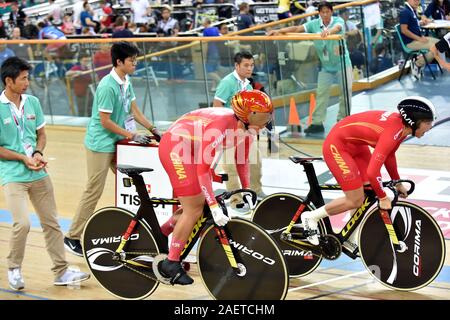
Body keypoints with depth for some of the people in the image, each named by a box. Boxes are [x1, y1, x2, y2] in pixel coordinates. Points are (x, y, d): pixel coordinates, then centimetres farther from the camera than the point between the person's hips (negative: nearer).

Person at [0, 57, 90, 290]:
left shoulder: (32, 102, 5)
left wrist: (38, 153, -5)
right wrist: (23, 158, -15)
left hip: (39, 174, 6)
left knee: (51, 223, 9)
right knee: (22, 223, -19)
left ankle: (61, 271, 20)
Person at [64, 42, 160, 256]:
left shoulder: (126, 82, 3)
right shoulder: (108, 86, -23)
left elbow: (134, 110, 12)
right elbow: (105, 121, -20)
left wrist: (153, 129, 5)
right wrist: (131, 135, -17)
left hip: (116, 142, 9)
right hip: (100, 144, -9)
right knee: (94, 191, -4)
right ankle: (73, 237, 4)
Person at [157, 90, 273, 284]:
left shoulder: (245, 128, -7)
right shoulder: (220, 127, -33)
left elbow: (242, 160, 8)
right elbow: (203, 169, -32)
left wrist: (247, 192, 3)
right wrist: (214, 207, -32)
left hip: (190, 150, 9)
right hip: (175, 147, -9)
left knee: (199, 205, 10)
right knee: (194, 209, -9)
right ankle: (171, 264, 1)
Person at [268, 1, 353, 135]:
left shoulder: (338, 21, -14)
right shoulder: (314, 24, -6)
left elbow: (337, 28, -38)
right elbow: (297, 28, -12)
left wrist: (329, 31, -62)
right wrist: (278, 31, -25)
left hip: (342, 63, -2)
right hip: (326, 66, 2)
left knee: (346, 92, 1)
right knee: (321, 94, -1)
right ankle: (317, 122, 0)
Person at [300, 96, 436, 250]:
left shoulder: (402, 126, -6)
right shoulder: (392, 132, -33)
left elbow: (388, 155, 13)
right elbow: (372, 172, -35)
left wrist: (398, 183, 19)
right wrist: (383, 198, -19)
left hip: (356, 144, 9)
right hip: (337, 146, -9)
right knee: (355, 200, -8)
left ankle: (349, 238, 19)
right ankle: (311, 217, 9)